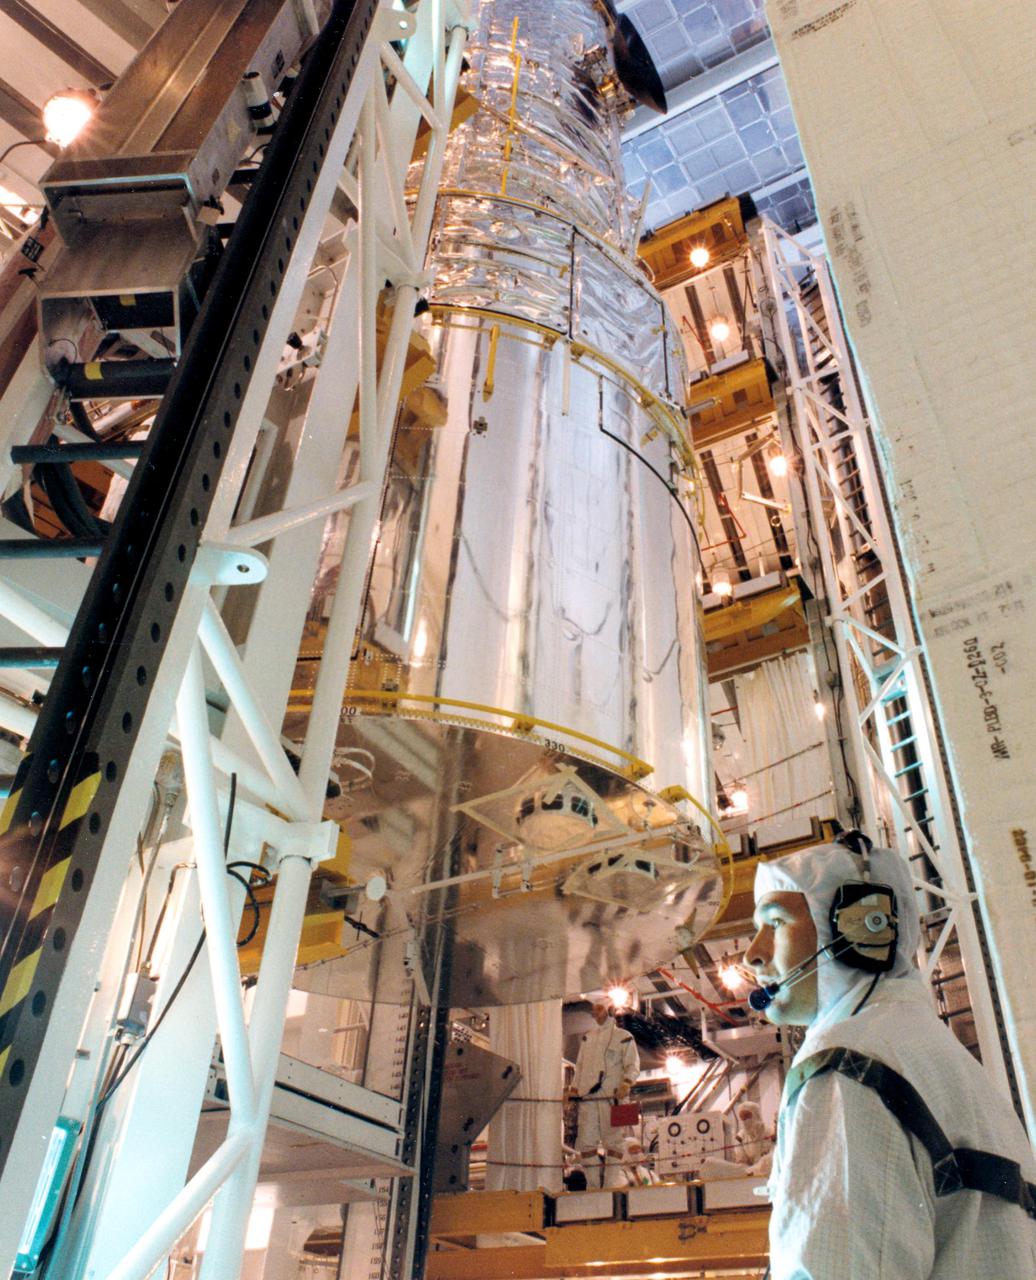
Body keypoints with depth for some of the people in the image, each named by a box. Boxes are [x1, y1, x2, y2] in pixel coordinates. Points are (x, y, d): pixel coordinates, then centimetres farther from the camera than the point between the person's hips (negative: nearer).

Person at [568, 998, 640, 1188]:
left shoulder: (623, 1037, 6)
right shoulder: (587, 1037, 22)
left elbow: (633, 1065, 1)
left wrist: (626, 1083, -17)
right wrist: (573, 1091, 16)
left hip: (611, 1096, -4)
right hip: (587, 1098, 4)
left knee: (612, 1141, -3)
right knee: (586, 1142, 1)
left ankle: (611, 1184, 4)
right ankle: (592, 1186, 9)